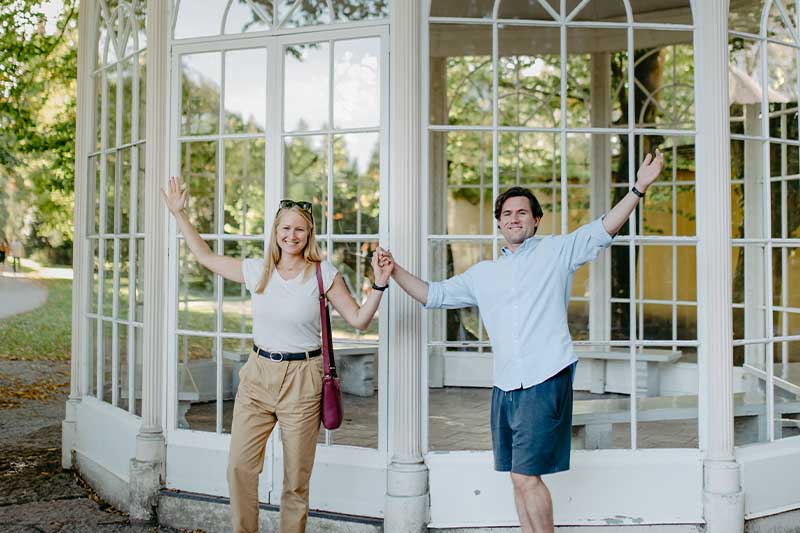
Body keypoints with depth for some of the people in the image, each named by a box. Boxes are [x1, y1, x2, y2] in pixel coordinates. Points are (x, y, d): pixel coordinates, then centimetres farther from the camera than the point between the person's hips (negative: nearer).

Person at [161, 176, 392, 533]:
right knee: (239, 465, 2)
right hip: (257, 374, 3)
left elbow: (358, 320, -3)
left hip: (302, 379, -3)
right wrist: (179, 214, 17)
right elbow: (205, 256, 16)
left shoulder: (324, 274, -4)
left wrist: (379, 285, -17)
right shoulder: (257, 271, 5)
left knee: (296, 476, 4)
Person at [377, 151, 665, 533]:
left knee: (526, 476, -10)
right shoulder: (483, 274, 19)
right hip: (505, 386, 6)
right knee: (518, 477, 10)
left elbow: (602, 231, -4)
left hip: (546, 381, -5)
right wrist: (395, 271, 10)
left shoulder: (556, 252, 7)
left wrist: (639, 188, -14)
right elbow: (433, 295, 21)